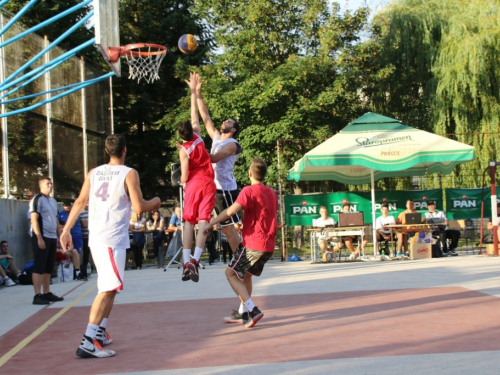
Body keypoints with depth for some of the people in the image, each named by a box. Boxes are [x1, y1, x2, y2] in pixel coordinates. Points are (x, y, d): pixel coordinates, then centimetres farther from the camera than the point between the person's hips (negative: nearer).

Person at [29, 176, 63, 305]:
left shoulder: (53, 201, 18)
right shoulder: (37, 199, -7)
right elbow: (34, 220, -13)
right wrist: (39, 238, -19)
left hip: (52, 238, 8)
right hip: (42, 237, -8)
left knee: (49, 268, 11)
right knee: (39, 267, -6)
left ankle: (47, 293, 18)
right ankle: (37, 295, -5)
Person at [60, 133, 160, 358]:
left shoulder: (94, 173, 10)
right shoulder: (129, 174, -7)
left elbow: (80, 202, 8)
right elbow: (139, 207, -12)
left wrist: (66, 230, 11)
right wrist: (155, 202, 9)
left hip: (95, 238, 7)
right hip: (113, 239, -7)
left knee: (109, 287, 21)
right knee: (109, 288, -11)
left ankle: (100, 333, 24)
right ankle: (87, 343, -18)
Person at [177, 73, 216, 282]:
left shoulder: (184, 150, -11)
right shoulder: (198, 136, -2)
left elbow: (184, 176, -15)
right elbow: (195, 114, 11)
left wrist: (182, 181, 9)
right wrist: (193, 91, 19)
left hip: (193, 185, -2)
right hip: (208, 183, 2)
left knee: (188, 223, 2)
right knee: (203, 221, -6)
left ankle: (187, 262, -8)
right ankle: (195, 259, -21)